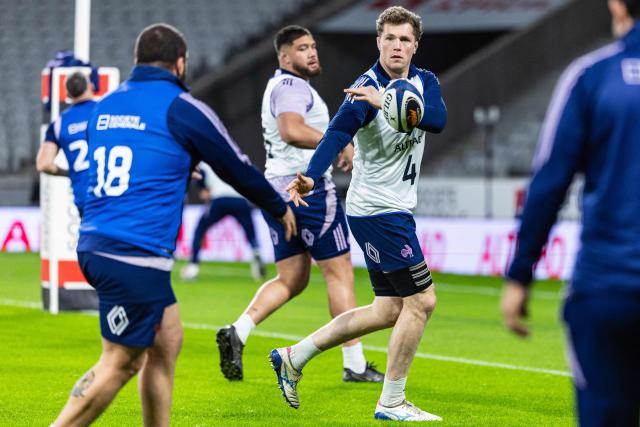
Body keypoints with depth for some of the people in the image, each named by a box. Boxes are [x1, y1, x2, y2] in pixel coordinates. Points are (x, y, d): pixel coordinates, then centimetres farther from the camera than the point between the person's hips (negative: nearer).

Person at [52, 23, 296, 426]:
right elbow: (237, 167, 8)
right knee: (118, 364, -5)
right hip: (137, 256, -8)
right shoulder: (180, 107, -4)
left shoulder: (104, 106, 15)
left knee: (166, 340, 17)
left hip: (94, 246, 8)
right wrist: (281, 208, 25)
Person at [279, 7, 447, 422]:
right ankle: (391, 403, 2)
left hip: (397, 210, 8)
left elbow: (438, 119, -16)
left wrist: (390, 103, -30)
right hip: (377, 211, -8)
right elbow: (337, 134, -31)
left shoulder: (425, 82, 4)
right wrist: (311, 177, -48)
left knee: (389, 310, 13)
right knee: (421, 300, -8)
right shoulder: (366, 90, -17)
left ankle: (295, 357, 20)